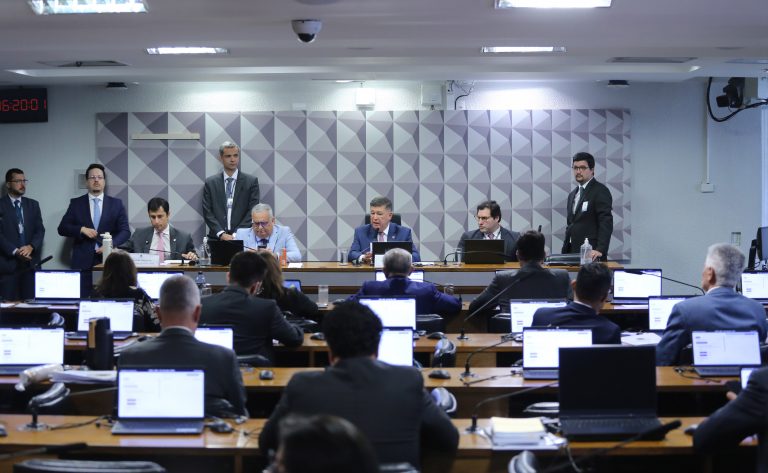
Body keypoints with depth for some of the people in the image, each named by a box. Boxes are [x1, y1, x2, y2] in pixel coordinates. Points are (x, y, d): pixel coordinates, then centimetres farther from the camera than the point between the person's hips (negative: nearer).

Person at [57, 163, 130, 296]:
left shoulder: (116, 204, 10)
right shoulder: (76, 203, 10)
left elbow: (125, 231, 6)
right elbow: (62, 228, 7)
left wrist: (111, 244, -13)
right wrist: (81, 229, -10)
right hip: (82, 261, 0)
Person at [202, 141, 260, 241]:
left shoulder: (251, 181, 7)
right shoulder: (210, 182, 10)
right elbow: (207, 212, 6)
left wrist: (237, 234, -8)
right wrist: (221, 234, -7)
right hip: (217, 237, 0)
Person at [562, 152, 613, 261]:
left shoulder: (600, 191, -4)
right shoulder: (572, 194, 19)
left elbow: (606, 223, -13)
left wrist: (600, 249, -22)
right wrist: (565, 252, 14)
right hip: (573, 253, 6)